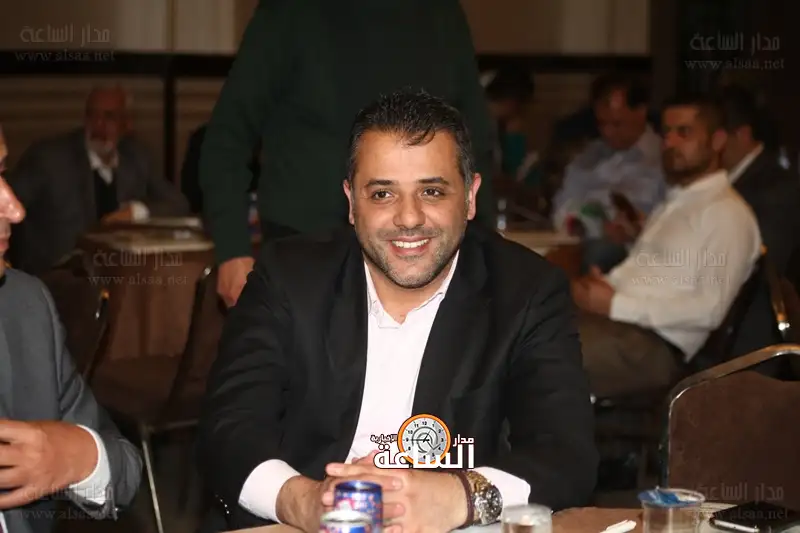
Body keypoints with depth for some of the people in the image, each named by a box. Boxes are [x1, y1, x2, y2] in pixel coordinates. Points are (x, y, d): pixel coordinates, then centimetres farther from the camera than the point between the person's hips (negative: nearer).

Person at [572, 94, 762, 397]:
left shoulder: (727, 213, -4)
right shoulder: (673, 202, 25)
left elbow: (710, 309, -15)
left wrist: (615, 304, -16)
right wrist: (600, 287, -1)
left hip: (654, 344, -9)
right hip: (614, 317, 9)